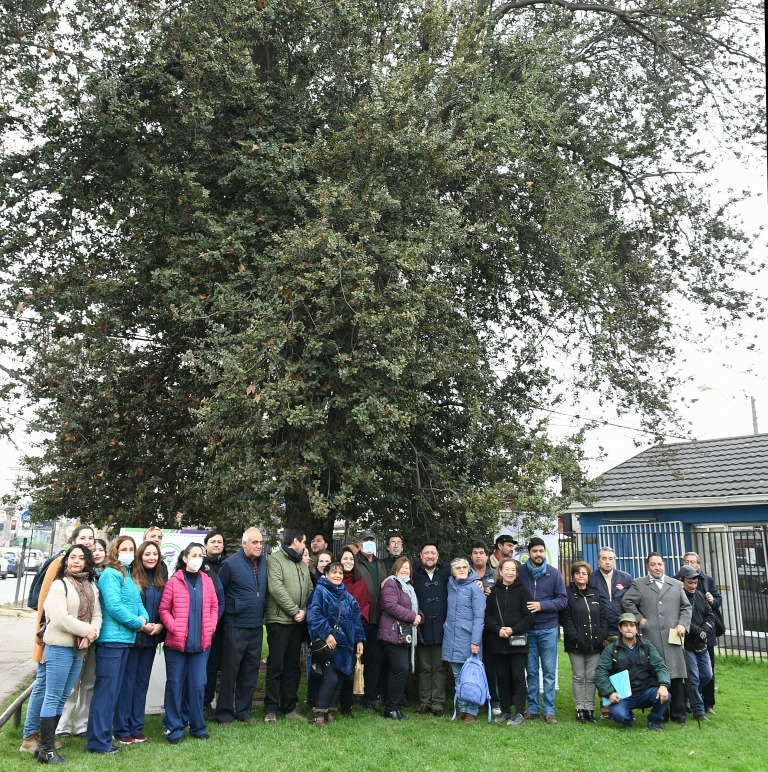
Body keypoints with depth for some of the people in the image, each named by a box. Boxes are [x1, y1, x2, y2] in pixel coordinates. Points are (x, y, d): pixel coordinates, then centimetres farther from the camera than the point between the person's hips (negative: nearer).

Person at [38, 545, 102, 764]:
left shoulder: (91, 587, 12)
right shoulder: (59, 585, -8)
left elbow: (97, 615, 6)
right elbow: (60, 618, -19)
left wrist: (90, 635, -13)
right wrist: (87, 630, -14)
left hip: (79, 649, 7)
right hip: (59, 647, -7)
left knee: (62, 699, 12)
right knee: (52, 698, -2)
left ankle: (47, 745, 21)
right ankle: (46, 749, 5)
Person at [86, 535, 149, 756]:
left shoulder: (128, 575, 16)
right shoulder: (111, 574, -10)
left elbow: (137, 602, 12)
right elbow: (114, 606, -19)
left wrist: (144, 618, -9)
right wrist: (139, 624, -11)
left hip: (125, 638, 9)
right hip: (111, 638, -9)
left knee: (114, 690, 14)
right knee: (105, 690, -3)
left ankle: (102, 736, 23)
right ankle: (98, 742, 5)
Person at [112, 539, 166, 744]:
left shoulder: (160, 582, 9)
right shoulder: (131, 579, -10)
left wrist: (160, 625, -5)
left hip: (150, 639, 6)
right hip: (131, 637, -6)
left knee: (142, 682, 12)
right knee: (127, 683, 1)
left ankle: (136, 728, 21)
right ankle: (122, 730, 12)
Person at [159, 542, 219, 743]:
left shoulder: (207, 581, 7)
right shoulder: (174, 581, -4)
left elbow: (214, 606, 12)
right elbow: (164, 609, -3)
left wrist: (210, 628, 1)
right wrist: (175, 628, -13)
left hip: (201, 644, 3)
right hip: (176, 643, -3)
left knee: (198, 685, 7)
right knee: (175, 685, 6)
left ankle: (197, 727, 21)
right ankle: (173, 728, 18)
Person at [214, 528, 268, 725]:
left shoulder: (264, 562, 4)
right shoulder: (231, 563, -12)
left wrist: (262, 612, 8)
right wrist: (227, 611, -5)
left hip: (256, 627, 5)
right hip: (235, 627, -5)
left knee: (251, 671, 13)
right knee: (230, 671, 3)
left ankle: (244, 711, 25)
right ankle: (224, 714, 15)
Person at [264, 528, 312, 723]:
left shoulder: (303, 565, 17)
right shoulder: (275, 559, -7)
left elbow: (310, 590, 12)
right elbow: (276, 588, -17)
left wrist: (305, 610, -6)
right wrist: (295, 611, -15)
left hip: (298, 622, 7)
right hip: (279, 621, -7)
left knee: (293, 666, 12)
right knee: (276, 666, -1)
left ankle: (290, 707, 21)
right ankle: (271, 709, 10)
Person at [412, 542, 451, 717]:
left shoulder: (447, 571, 1)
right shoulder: (414, 573, -1)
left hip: (440, 627, 0)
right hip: (421, 628, 0)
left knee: (439, 667, 6)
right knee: (424, 668, 10)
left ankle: (438, 702, 15)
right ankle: (424, 701, 20)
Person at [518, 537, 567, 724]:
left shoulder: (554, 573, 0)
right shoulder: (520, 572, -2)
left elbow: (563, 600, -1)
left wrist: (542, 605, -12)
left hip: (548, 629, 0)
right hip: (527, 629, 0)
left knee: (549, 672, 4)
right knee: (531, 671, 9)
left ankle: (549, 711, 12)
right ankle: (532, 708, 19)